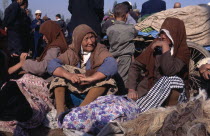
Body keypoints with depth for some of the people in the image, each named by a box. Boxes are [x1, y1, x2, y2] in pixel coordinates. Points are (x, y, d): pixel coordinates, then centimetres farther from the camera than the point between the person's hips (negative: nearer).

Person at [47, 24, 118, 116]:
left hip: (95, 95, -2)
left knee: (105, 78, -26)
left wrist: (90, 78, -35)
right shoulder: (71, 53, 5)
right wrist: (69, 75, -29)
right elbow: (51, 65, -10)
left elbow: (112, 65, -22)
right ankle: (60, 111, -28)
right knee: (61, 71, -11)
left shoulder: (100, 51, -1)